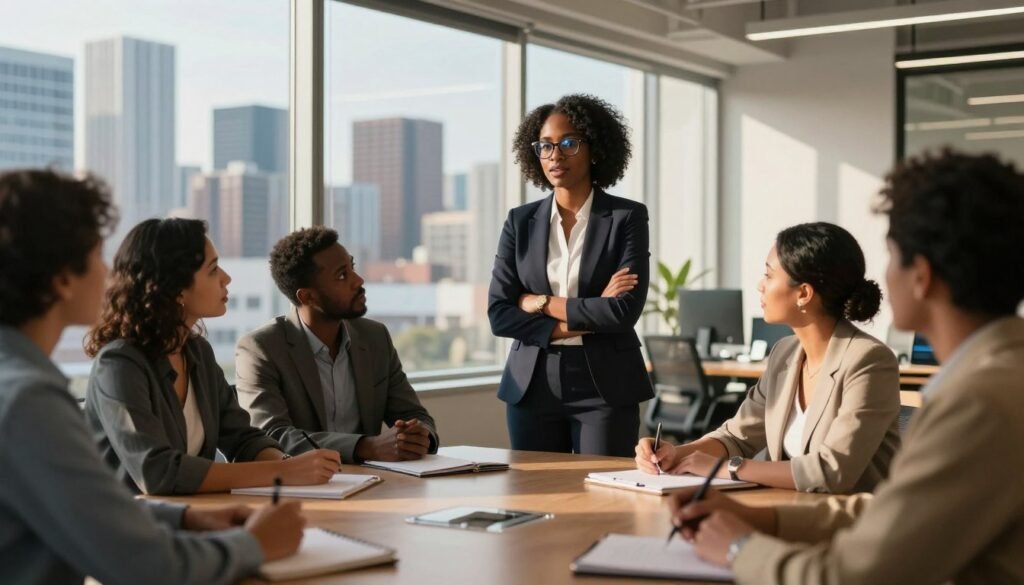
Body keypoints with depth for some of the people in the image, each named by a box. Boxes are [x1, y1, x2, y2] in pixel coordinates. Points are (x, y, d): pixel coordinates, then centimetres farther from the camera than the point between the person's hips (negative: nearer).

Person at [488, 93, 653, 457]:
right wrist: (583, 322, -10)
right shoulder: (520, 222, 7)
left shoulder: (627, 217, -1)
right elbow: (498, 314, -1)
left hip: (605, 386, -2)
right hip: (532, 386, 3)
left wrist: (542, 303, -7)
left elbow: (625, 309, -13)